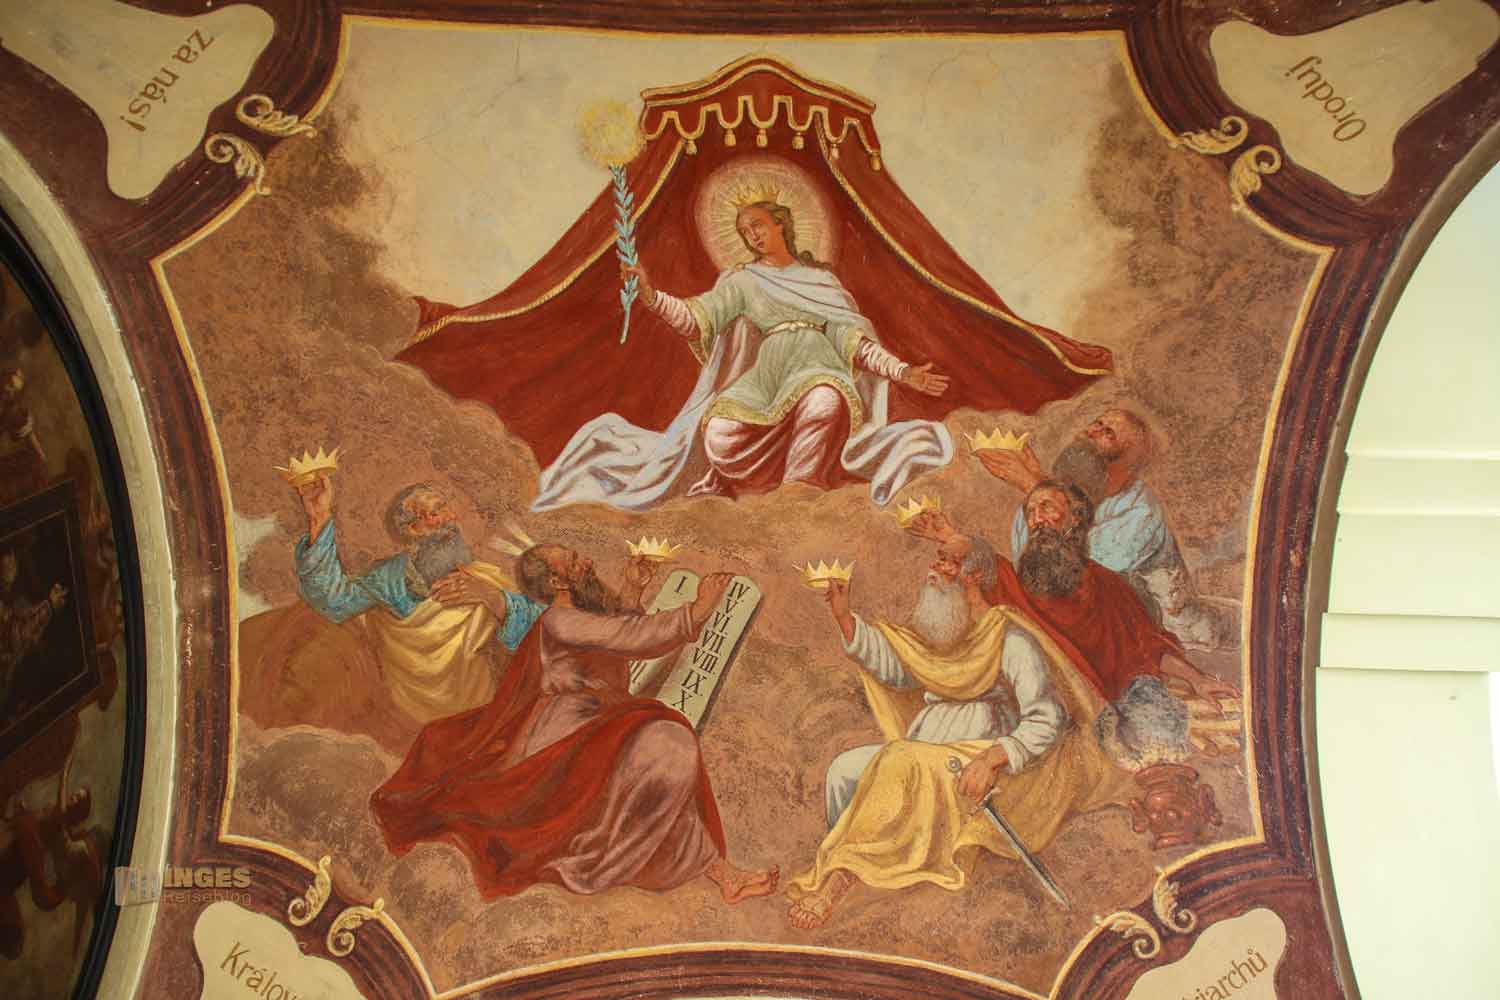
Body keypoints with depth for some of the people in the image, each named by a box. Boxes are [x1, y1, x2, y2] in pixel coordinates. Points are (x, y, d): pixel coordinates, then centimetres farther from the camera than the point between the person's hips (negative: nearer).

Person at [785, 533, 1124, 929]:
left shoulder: (1010, 638, -7)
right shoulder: (941, 635, 19)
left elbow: (1048, 720, -14)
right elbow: (895, 667, 6)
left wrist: (991, 758, -28)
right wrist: (844, 617, 0)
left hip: (979, 764, -8)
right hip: (927, 754, 8)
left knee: (903, 763, -33)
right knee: (845, 768, -11)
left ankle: (837, 881, -32)